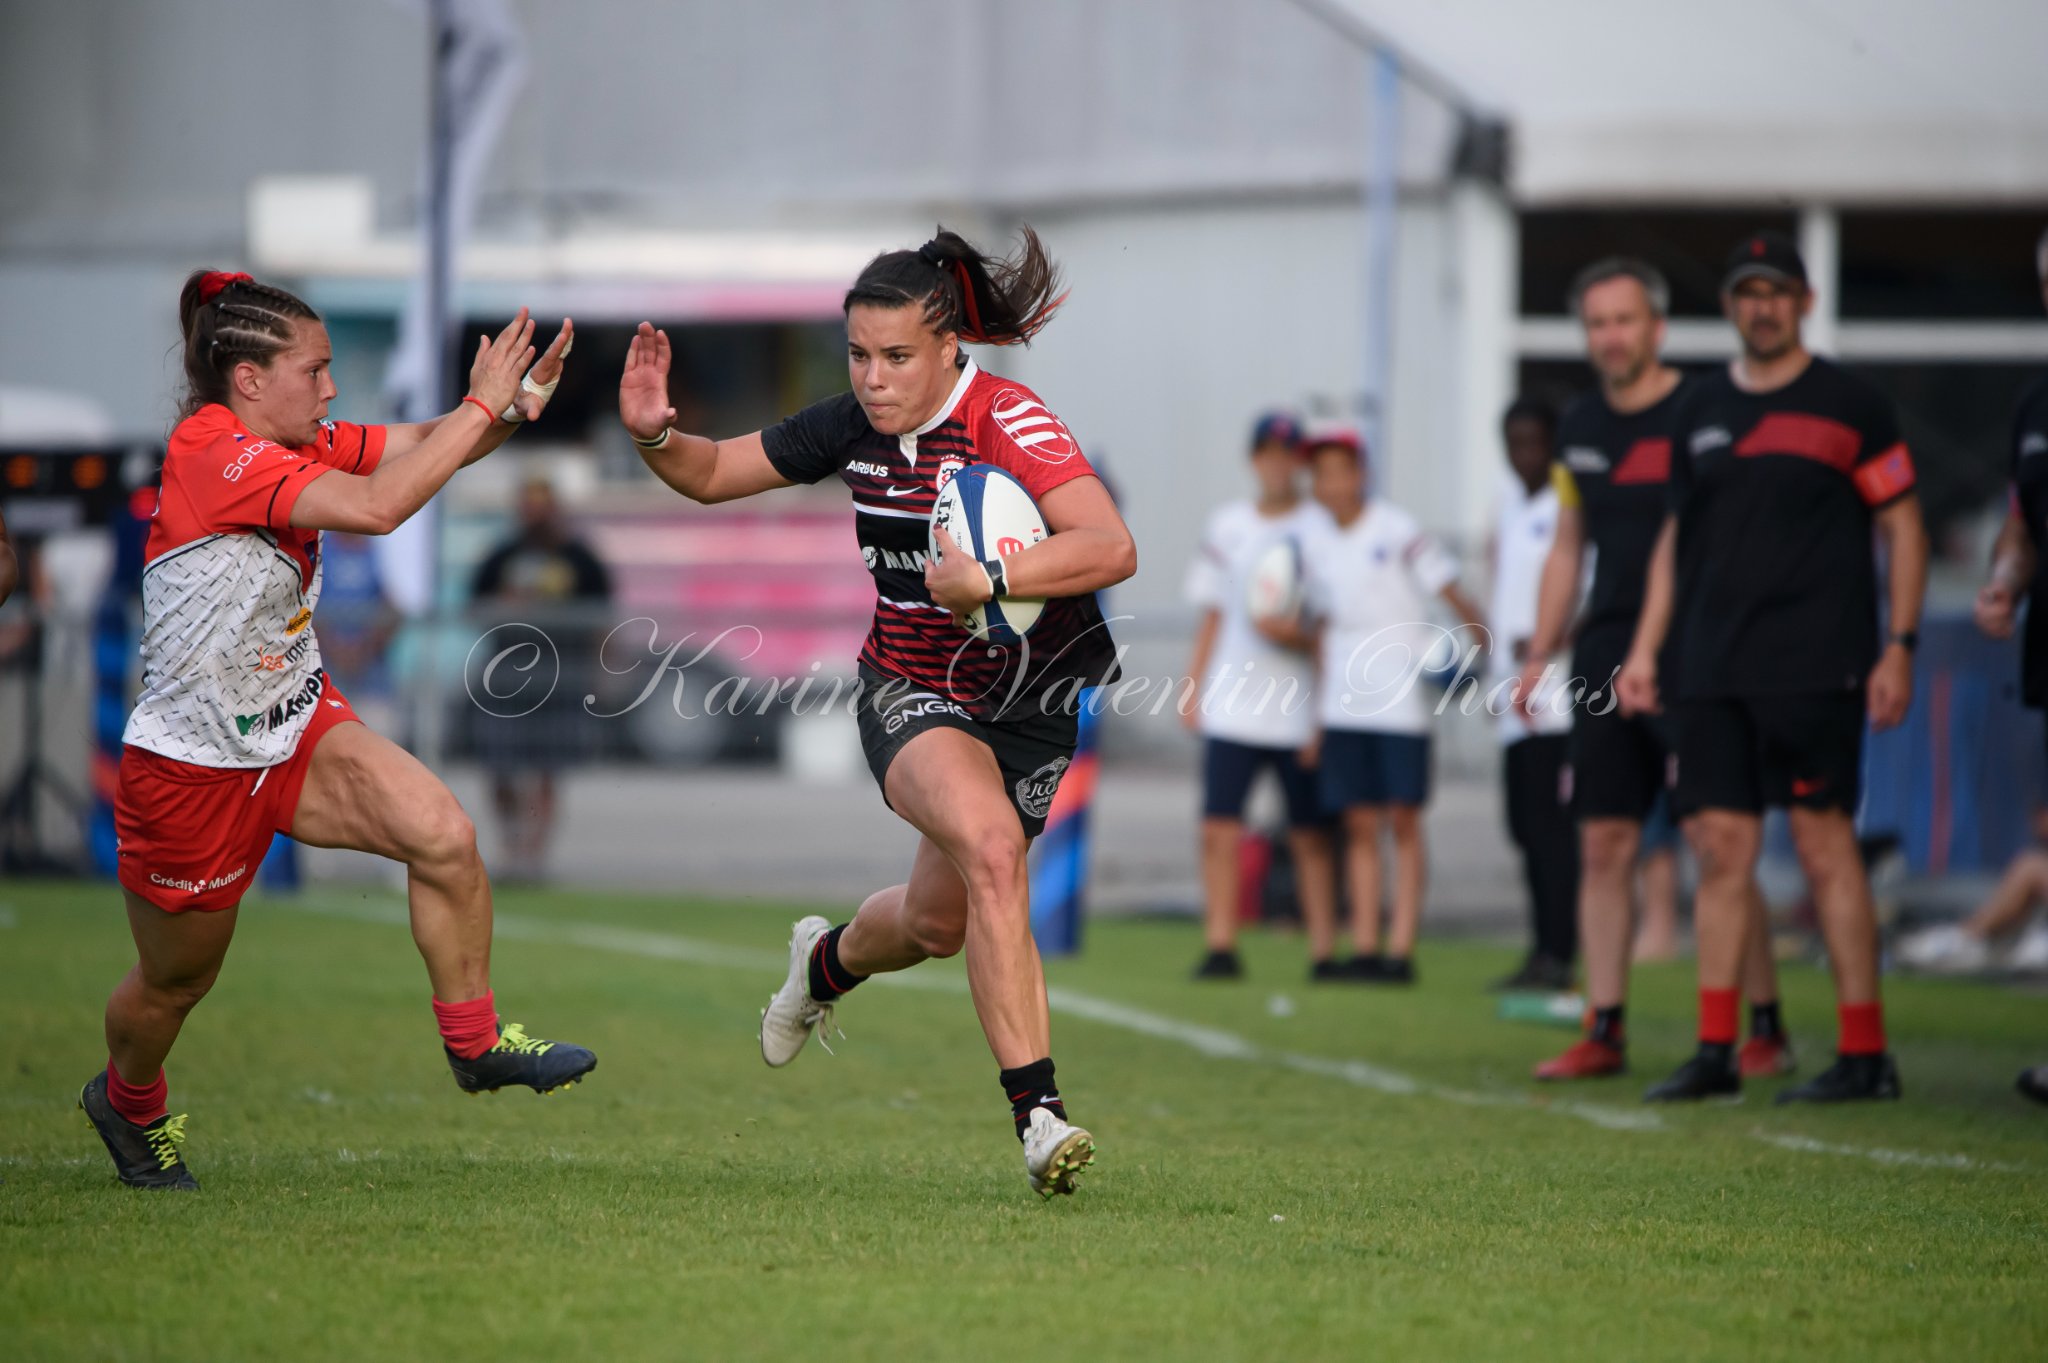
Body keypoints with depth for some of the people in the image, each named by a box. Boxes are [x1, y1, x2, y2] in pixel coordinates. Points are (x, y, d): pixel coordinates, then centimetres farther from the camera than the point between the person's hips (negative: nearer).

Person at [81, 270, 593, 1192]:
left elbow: (425, 447, 1)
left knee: (444, 838, -15)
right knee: (177, 979, 13)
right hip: (192, 765, -7)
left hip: (297, 731, 7)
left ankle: (474, 1042, 2)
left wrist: (512, 405, -19)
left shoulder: (291, 443, 0)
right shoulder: (212, 452, -26)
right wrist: (481, 403, -31)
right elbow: (376, 506, -36)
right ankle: (128, 1102, 44)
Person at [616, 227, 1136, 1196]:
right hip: (909, 694, 1)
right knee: (991, 849, -27)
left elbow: (1112, 549, -33)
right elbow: (713, 474, 9)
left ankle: (827, 963, 46)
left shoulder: (1008, 422, -20)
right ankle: (1038, 1115, -26)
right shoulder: (853, 426, -4)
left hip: (1029, 702, -1)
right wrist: (655, 437, -12)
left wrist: (990, 577, -40)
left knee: (941, 923, 9)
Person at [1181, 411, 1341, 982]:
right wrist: (1194, 687, 12)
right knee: (1218, 829, -5)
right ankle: (1220, 948, -2)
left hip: (1301, 709, -3)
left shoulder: (1321, 528, 2)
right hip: (1231, 708, 3)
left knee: (1310, 836, 1)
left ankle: (1324, 951, 5)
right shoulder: (1227, 524, 12)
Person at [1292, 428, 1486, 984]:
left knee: (1403, 821, -5)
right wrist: (1317, 718, 17)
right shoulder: (1319, 547, 11)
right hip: (1344, 704, 5)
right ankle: (1364, 948, 4)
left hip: (1400, 701, -5)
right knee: (1359, 824, 3)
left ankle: (1401, 949, -5)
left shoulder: (1397, 531, -5)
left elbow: (1451, 593, -6)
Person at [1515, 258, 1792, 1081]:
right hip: (1606, 660, 6)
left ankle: (1766, 1029, 1)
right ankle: (1605, 1032, 7)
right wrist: (1540, 656, 17)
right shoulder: (1580, 428, 13)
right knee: (1603, 845, 3)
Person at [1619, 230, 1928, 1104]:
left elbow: (1902, 526, 1)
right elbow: (1676, 538, 21)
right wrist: (1645, 648, 14)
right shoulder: (1700, 410, 14)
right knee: (1721, 850, 3)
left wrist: (1900, 646, -6)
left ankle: (1865, 1054, -2)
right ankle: (1715, 1050, 7)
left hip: (1813, 666, -5)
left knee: (1825, 847, -6)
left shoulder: (1850, 405, 1)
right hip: (1711, 670, 5)